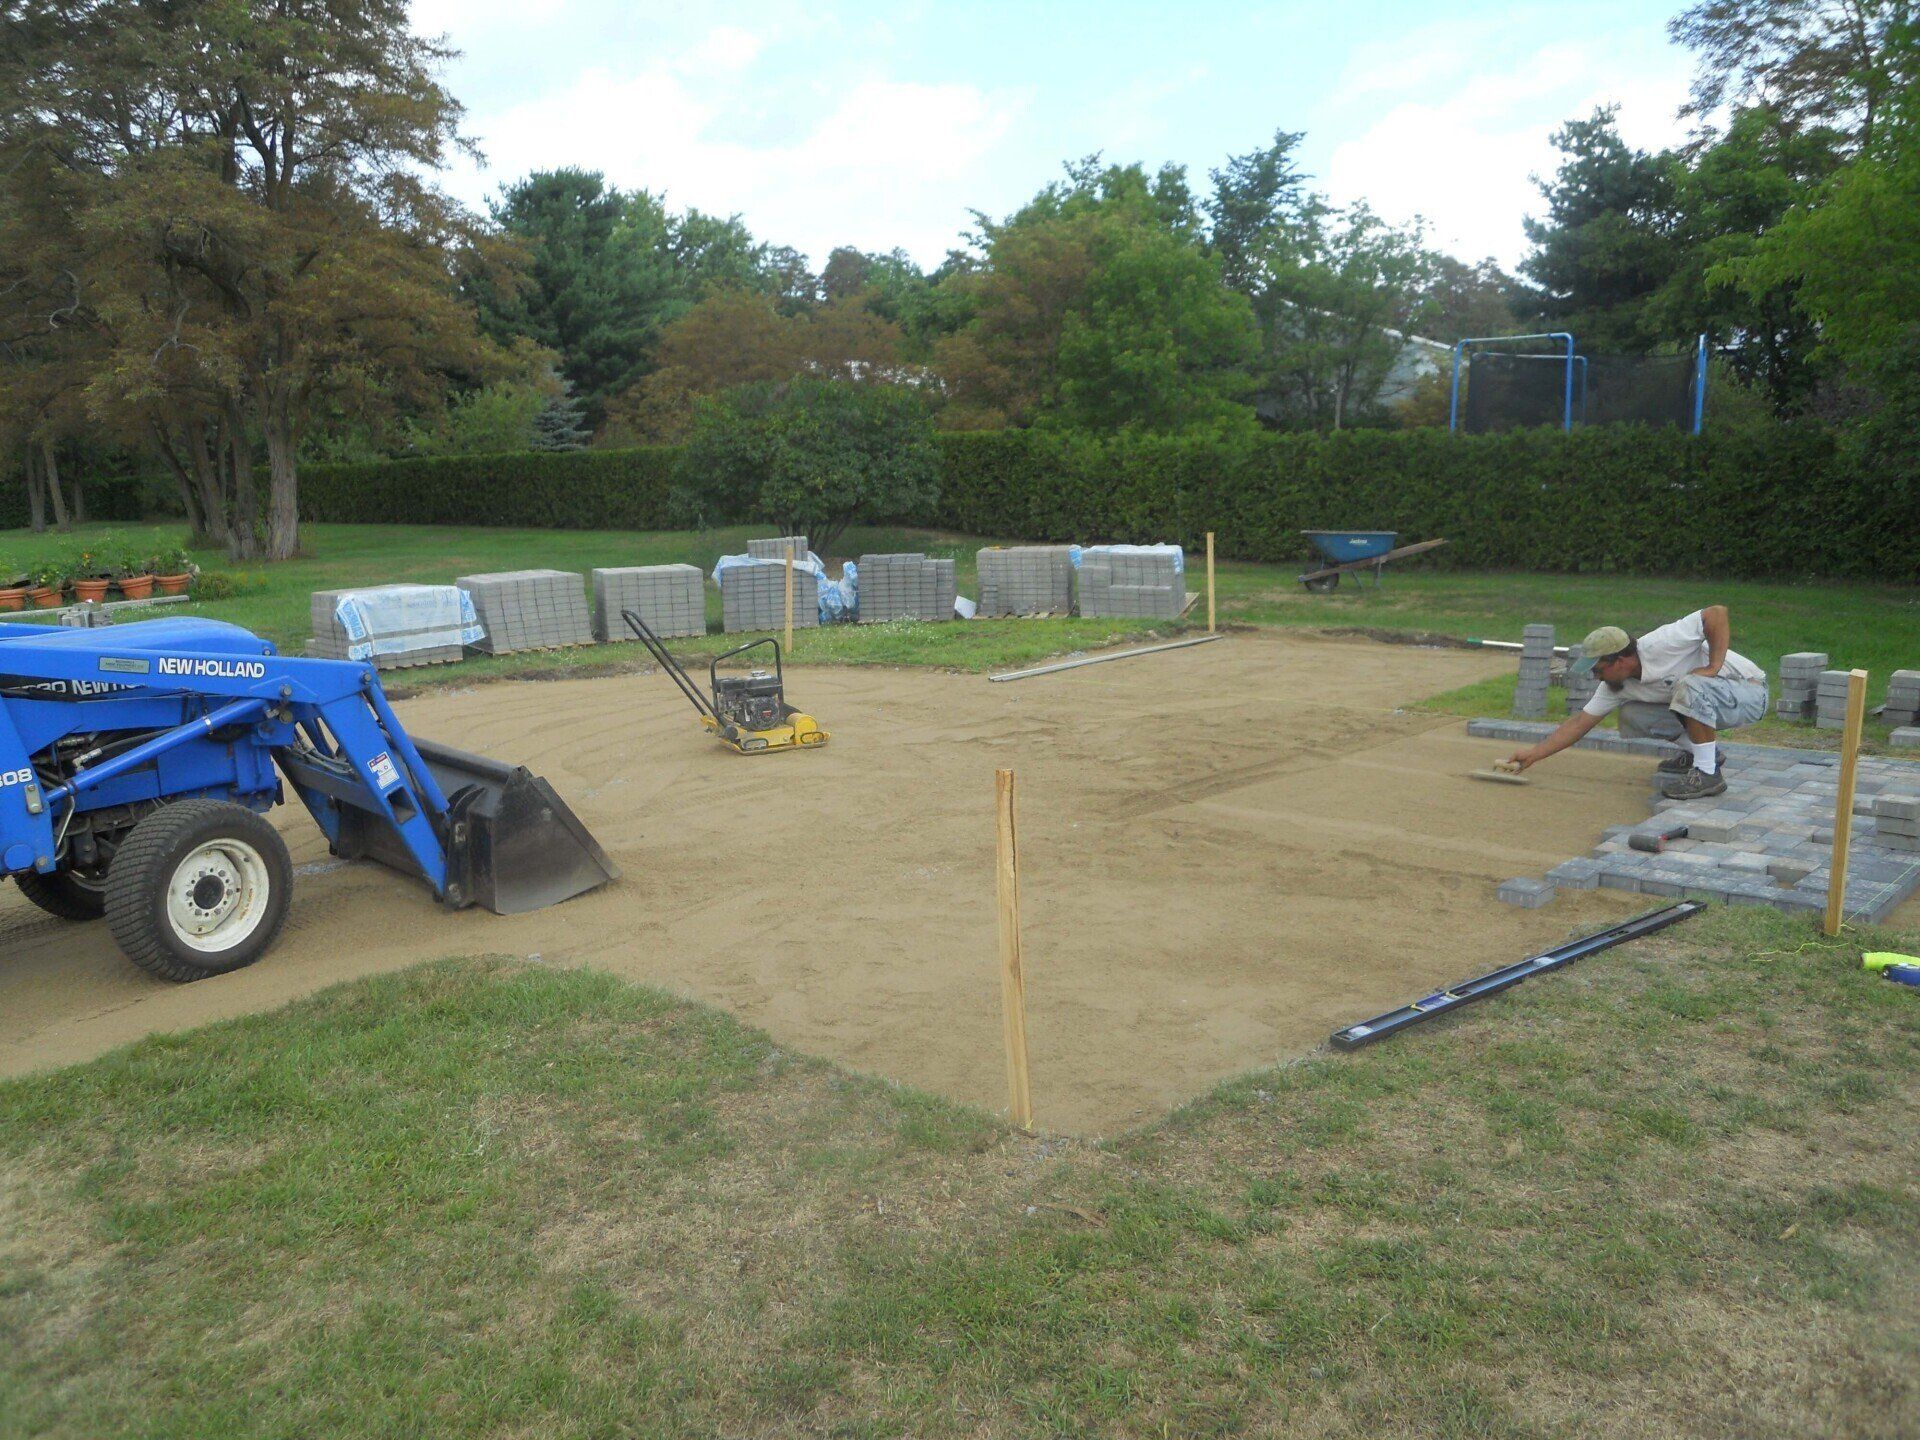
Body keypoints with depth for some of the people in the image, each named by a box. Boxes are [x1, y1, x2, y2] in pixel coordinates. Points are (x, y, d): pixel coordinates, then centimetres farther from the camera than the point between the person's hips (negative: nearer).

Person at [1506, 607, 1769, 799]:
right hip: (1703, 702, 8)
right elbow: (1580, 722, 0)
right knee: (1631, 714, -4)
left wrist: (1714, 666, -30)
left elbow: (1717, 613, -29)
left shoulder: (1660, 645, -28)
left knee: (1691, 685, -37)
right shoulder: (1615, 685, -4)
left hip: (1748, 691, -8)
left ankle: (1708, 773, -23)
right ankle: (1702, 752, 13)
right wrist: (1533, 754, -3)